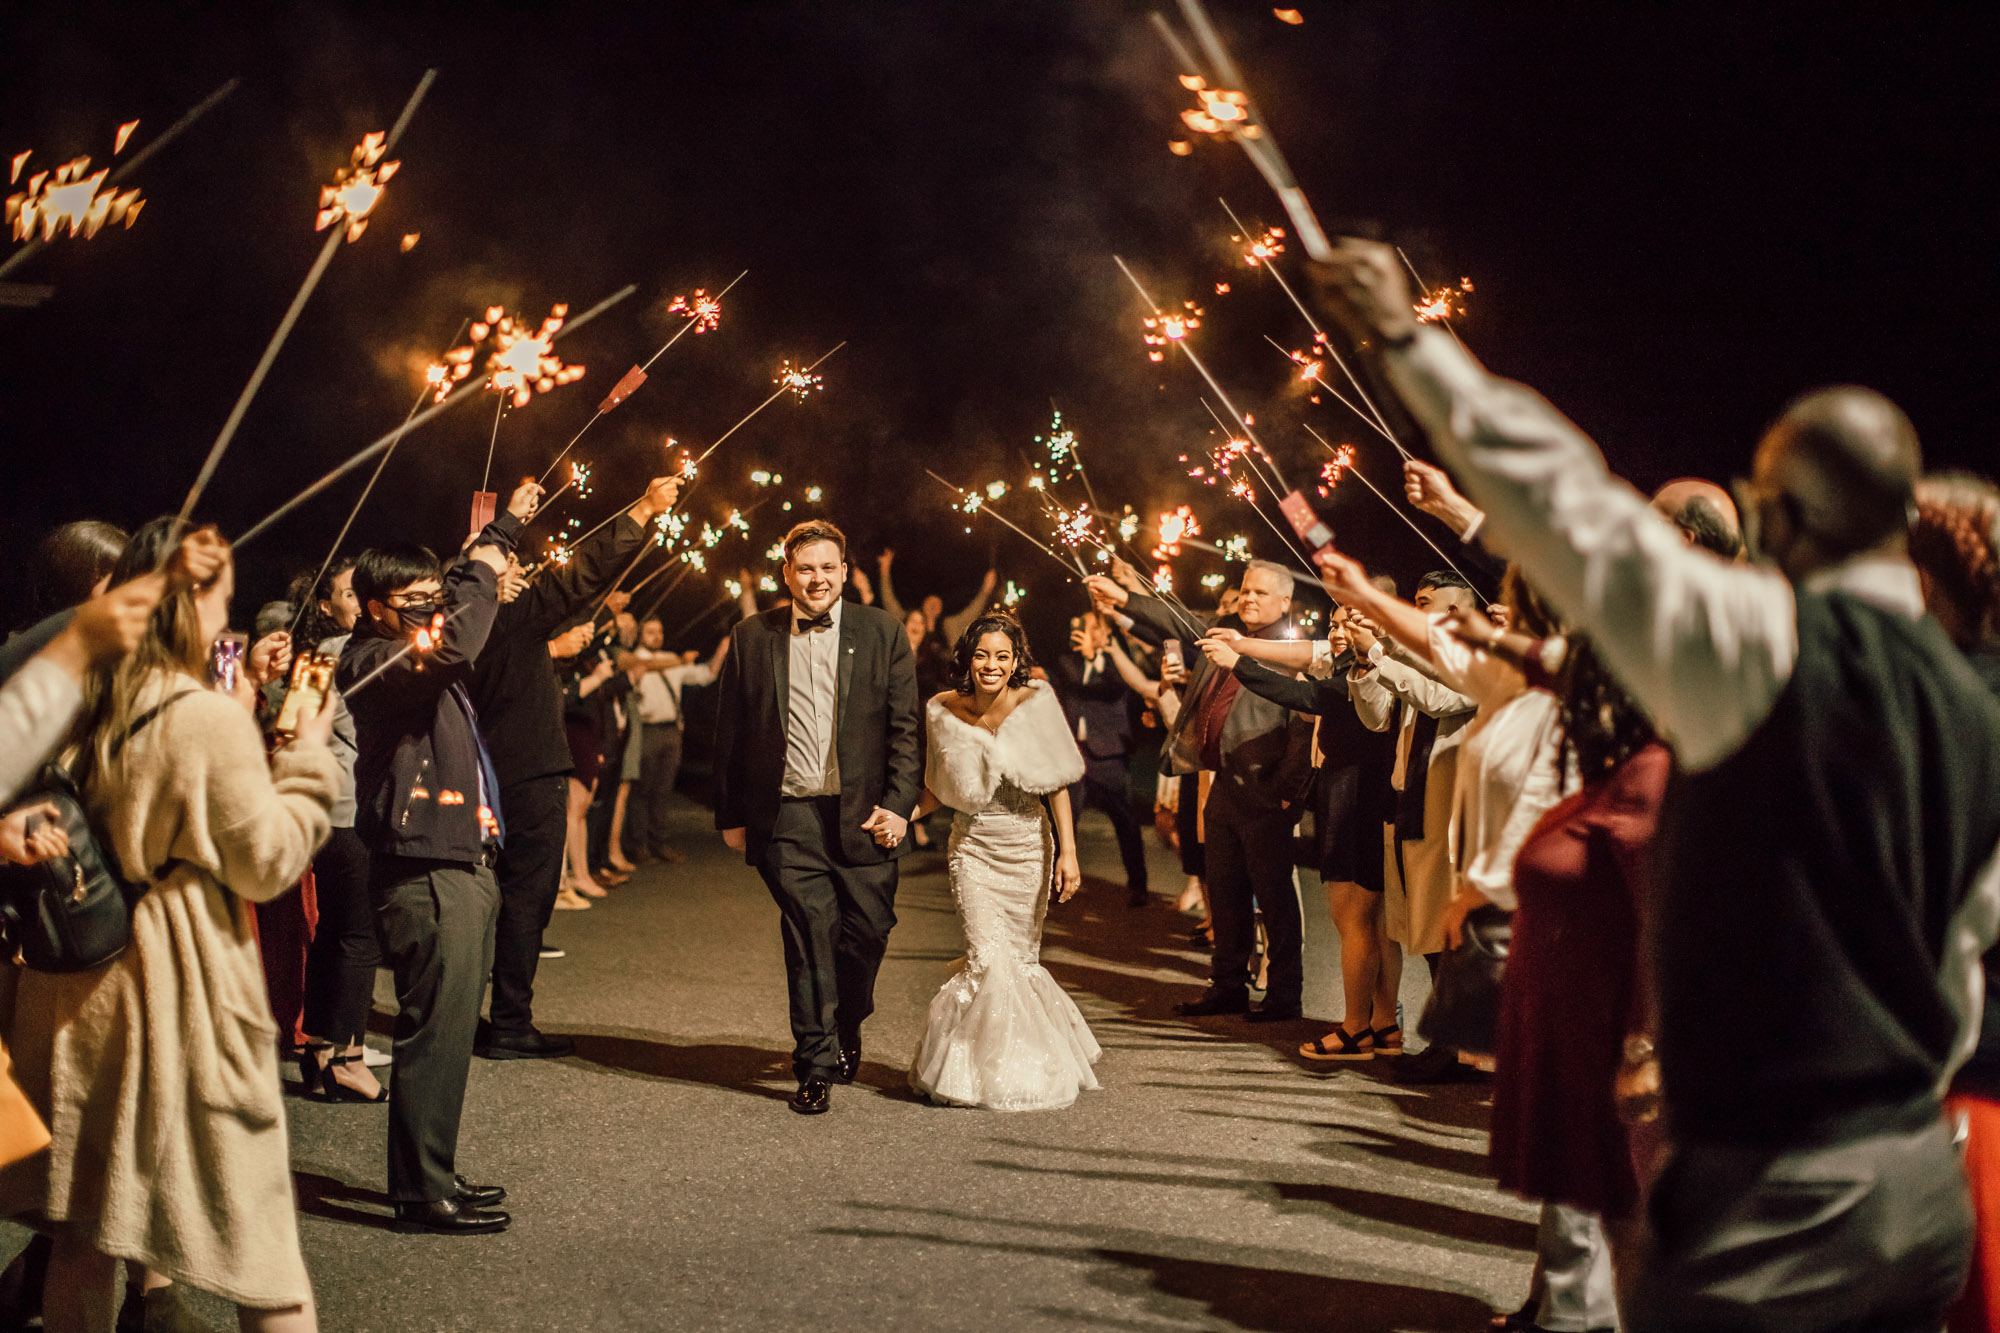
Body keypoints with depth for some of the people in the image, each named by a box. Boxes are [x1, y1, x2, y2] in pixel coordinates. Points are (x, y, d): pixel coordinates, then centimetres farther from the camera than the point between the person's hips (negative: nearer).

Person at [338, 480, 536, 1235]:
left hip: (461, 866, 10)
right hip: (425, 873, -10)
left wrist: (502, 535, 22)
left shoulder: (419, 655, 17)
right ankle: (422, 1193, -2)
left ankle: (433, 1175, 24)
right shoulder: (375, 662, -12)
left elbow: (465, 598, 34)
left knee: (450, 1028, 15)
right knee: (436, 1027, -8)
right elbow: (452, 646, -30)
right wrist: (499, 537, -22)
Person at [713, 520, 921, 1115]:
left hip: (863, 814, 1)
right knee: (809, 938, -3)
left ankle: (846, 1028, 32)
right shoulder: (751, 638, 6)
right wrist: (731, 816, 7)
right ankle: (816, 1067, 9)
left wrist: (899, 804, -5)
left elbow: (905, 727, 4)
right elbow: (730, 736, 9)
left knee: (868, 928, 3)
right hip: (788, 817, -1)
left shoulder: (882, 634, 5)